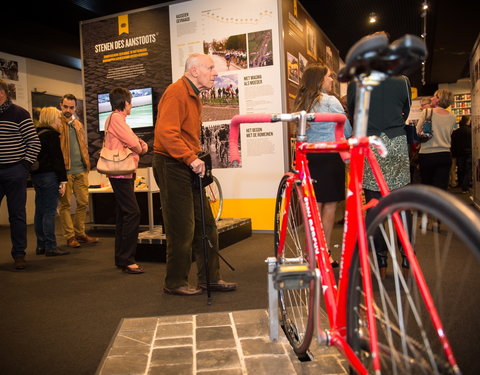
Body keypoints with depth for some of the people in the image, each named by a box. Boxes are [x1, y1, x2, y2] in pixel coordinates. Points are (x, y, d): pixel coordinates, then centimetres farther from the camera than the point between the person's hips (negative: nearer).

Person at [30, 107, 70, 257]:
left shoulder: (36, 134, 15)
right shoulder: (52, 135, -10)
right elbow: (57, 159, -15)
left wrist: (34, 174, 21)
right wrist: (62, 180, -15)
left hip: (36, 176, 9)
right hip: (49, 177, -8)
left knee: (40, 211, 11)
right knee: (49, 212, -5)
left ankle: (41, 246, 19)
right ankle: (50, 247, -2)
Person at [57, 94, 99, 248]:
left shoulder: (79, 125, 18)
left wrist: (87, 164, 12)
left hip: (80, 170, 6)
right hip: (65, 170, -6)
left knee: (83, 202, 8)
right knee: (66, 204, 0)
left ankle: (80, 234, 20)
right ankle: (70, 237, 6)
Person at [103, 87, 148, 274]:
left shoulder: (117, 118, 21)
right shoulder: (116, 118, -10)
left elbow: (139, 144, 20)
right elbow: (133, 143, -17)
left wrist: (142, 145, -2)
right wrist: (139, 148, 4)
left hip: (124, 174, 11)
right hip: (121, 173, -11)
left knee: (123, 215, 12)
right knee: (133, 213, -15)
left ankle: (121, 258, 18)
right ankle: (127, 259, -13)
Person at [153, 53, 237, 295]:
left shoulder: (193, 96, 19)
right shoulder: (177, 93, -13)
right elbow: (166, 133, -25)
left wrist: (196, 158, 13)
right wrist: (191, 158, -25)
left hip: (188, 167, 10)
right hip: (172, 166, -10)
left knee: (205, 225, 11)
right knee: (182, 229, -3)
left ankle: (210, 278, 21)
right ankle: (175, 283, 13)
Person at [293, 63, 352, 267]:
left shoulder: (300, 103, 11)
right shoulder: (330, 101, -6)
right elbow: (347, 131, -2)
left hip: (309, 155, 6)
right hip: (330, 156, -5)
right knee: (329, 205, 3)